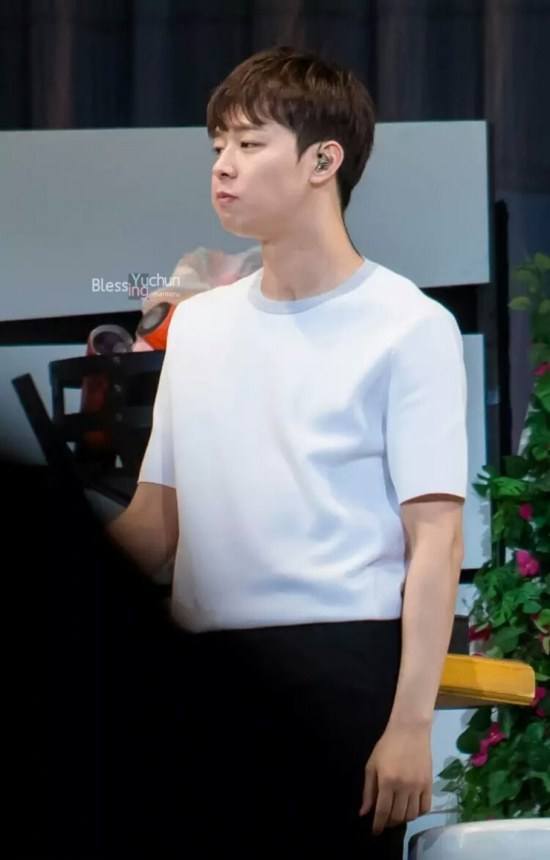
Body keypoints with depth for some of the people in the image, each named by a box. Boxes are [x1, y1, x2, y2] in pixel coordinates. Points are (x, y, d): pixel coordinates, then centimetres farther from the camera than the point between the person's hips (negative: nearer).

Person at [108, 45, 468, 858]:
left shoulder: (408, 326, -2)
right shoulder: (197, 322, 16)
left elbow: (435, 537, -6)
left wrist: (411, 723, -13)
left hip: (342, 666, -5)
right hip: (208, 670, 6)